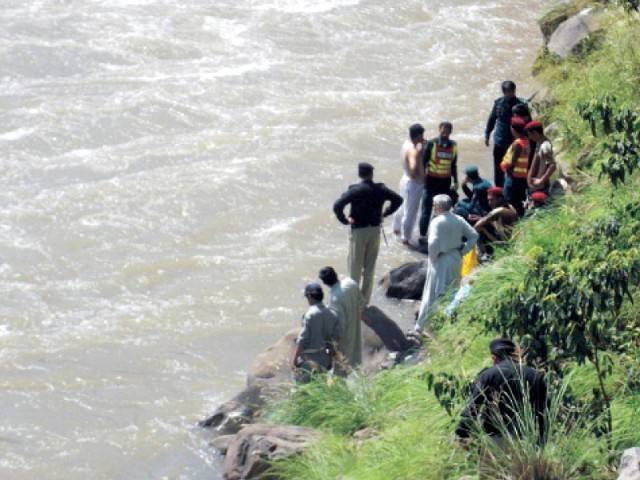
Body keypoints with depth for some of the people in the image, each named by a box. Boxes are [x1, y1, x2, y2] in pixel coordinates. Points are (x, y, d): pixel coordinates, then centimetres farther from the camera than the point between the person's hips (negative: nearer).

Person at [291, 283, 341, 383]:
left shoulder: (310, 315, -18)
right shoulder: (332, 315, 1)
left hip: (308, 361, -6)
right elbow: (334, 340, 6)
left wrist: (294, 360, -11)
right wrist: (330, 360, 17)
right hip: (323, 360, 6)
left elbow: (302, 340, -18)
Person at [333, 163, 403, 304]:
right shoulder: (380, 189, -3)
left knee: (355, 267, 7)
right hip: (375, 230, 4)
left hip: (359, 231, -4)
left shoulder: (355, 190, -15)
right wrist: (385, 213, 11)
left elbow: (337, 206, -23)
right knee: (370, 267, 14)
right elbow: (398, 199, 9)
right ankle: (365, 300, 21)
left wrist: (344, 220, -8)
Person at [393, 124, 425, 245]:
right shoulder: (413, 150, -30)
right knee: (410, 212, 6)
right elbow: (413, 168, -43)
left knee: (404, 207, 30)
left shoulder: (407, 143, -1)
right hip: (413, 184, -10)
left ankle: (397, 228, 49)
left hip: (406, 180, 10)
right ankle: (405, 237, 19)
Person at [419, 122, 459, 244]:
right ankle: (422, 235, 7)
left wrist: (455, 181, 14)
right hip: (432, 180, -4)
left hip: (445, 182, 4)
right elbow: (424, 162, -7)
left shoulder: (453, 146, 4)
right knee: (426, 209, 0)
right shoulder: (431, 144, -10)